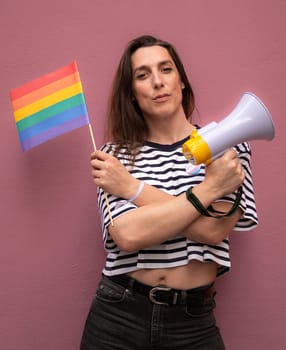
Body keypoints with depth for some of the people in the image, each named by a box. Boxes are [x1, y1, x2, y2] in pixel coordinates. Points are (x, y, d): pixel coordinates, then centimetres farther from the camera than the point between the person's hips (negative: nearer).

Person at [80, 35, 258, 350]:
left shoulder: (226, 143, -3)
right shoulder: (116, 155, -1)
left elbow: (214, 230, -17)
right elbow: (127, 234, -18)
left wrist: (132, 188, -14)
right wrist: (208, 187, -20)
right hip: (118, 315, 1)